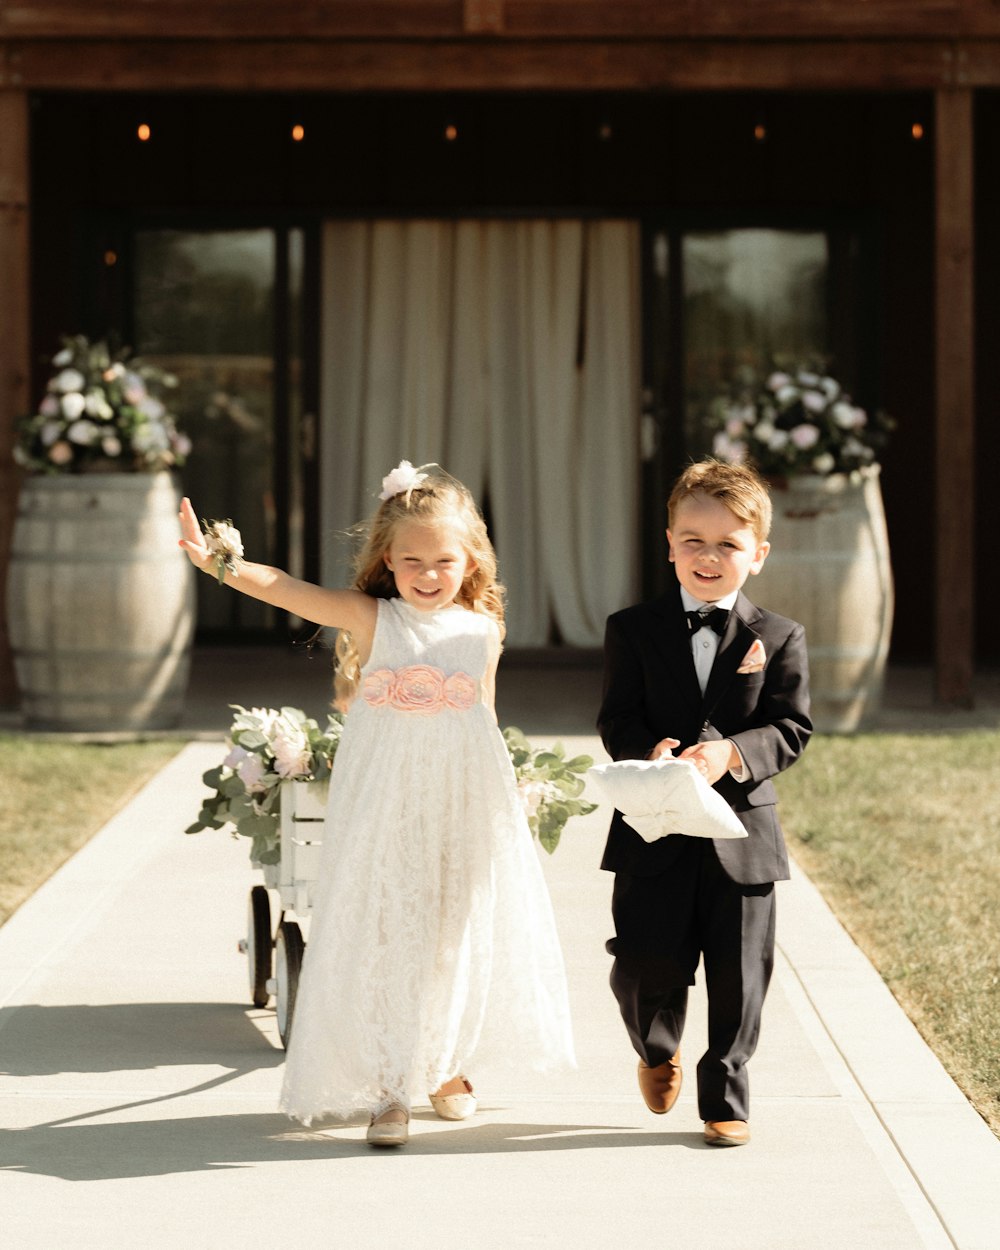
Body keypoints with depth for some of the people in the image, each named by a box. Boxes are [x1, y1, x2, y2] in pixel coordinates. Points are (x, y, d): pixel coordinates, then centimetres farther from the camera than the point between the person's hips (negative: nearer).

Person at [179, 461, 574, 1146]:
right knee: (380, 939, -1)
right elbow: (283, 589, -17)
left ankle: (446, 1065, 32)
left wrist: (509, 794, 17)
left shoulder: (481, 632, 3)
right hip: (383, 812, -3)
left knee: (458, 937, 12)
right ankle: (387, 1086, 7)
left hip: (463, 812, 3)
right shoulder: (369, 619, -6)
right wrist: (217, 562, -31)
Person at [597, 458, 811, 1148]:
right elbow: (618, 721, -4)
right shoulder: (633, 630, 3)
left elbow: (792, 729, -4)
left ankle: (727, 1098, 20)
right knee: (644, 968, 1)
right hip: (654, 832, 0)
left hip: (742, 832, 0)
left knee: (738, 976, 4)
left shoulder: (778, 639, 3)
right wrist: (649, 755, -26)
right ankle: (658, 1050, 33)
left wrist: (731, 753, -22)